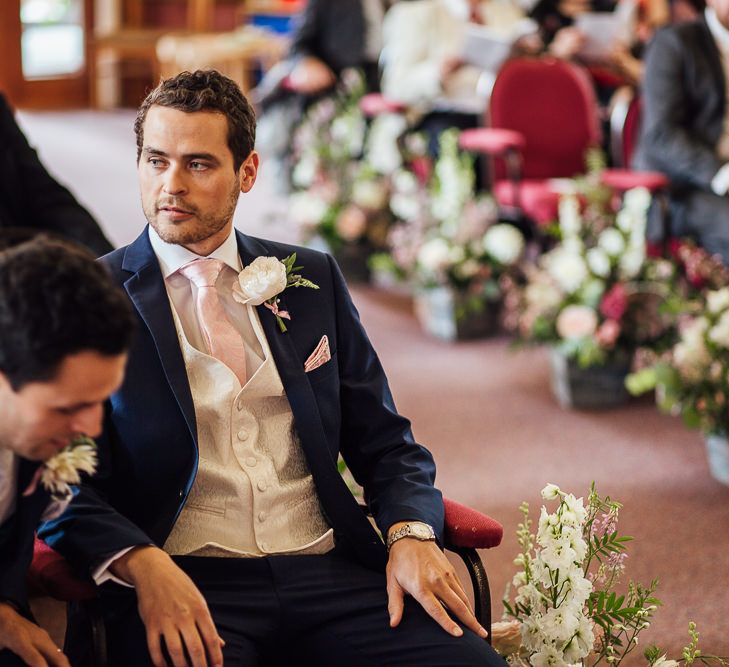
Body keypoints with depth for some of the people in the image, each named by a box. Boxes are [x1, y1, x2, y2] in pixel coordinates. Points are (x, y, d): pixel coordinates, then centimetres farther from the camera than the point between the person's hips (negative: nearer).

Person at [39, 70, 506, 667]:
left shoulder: (311, 279, 16)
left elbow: (385, 442, 17)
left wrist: (411, 534, -4)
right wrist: (141, 562, -20)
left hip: (329, 571, 3)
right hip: (183, 582, -3)